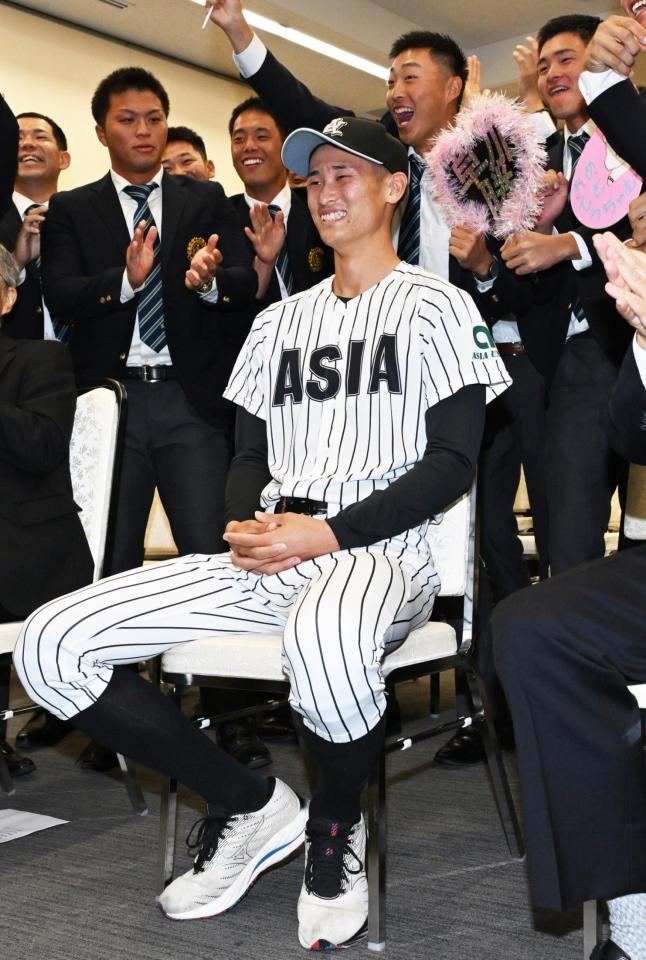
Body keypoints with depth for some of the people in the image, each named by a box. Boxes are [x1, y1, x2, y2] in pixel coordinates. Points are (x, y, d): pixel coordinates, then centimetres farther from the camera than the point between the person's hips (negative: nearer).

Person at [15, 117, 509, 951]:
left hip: (378, 551, -6)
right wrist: (247, 525, -5)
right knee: (49, 647, -12)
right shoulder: (281, 319, 23)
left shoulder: (435, 306, 5)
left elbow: (452, 462, -5)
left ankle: (336, 828, -9)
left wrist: (329, 533, -16)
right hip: (266, 560, 6)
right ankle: (250, 805, 3)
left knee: (323, 641, -45)